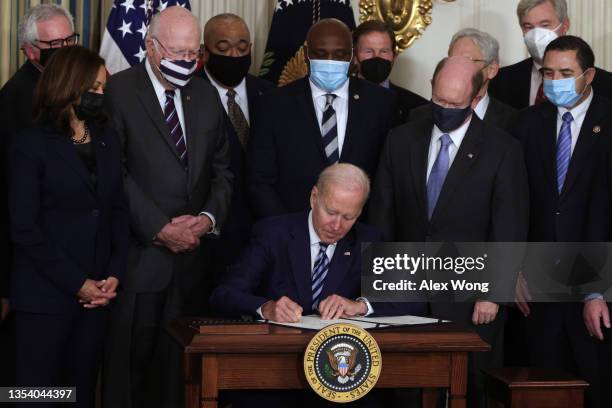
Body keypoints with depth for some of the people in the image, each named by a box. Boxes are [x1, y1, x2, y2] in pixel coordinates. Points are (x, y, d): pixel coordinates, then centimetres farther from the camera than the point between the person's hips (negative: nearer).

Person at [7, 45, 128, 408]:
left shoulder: (109, 140, 12)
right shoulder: (32, 145, -4)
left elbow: (119, 211, 11)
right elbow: (24, 228, -9)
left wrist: (115, 274, -4)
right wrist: (76, 283, -13)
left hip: (97, 294, 4)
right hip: (46, 295, -4)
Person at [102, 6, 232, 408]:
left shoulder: (206, 95, 13)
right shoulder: (118, 92, -5)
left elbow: (222, 169, 14)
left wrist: (209, 217, -4)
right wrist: (159, 228, -14)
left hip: (194, 255, 5)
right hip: (139, 255, -4)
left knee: (178, 367, 5)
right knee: (129, 363, 0)